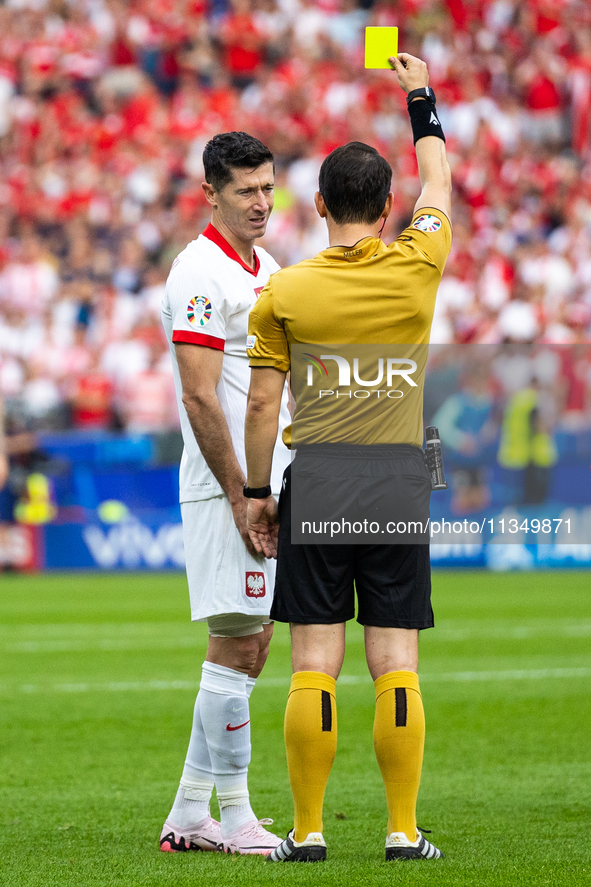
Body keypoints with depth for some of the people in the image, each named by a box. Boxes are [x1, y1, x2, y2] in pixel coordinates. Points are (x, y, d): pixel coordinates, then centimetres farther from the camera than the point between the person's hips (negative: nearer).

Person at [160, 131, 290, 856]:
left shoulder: (266, 271, 16)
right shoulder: (201, 273, -13)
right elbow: (199, 397, -19)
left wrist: (284, 488, 17)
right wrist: (241, 496, -20)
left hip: (265, 483, 9)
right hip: (225, 487, -9)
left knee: (253, 641, 10)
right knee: (235, 642, -7)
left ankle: (190, 815, 14)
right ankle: (234, 819, -2)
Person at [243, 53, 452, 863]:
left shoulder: (283, 293, -4)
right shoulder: (416, 269, -1)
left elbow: (262, 404, -2)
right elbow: (439, 186, 18)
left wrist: (256, 492, 7)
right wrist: (421, 99, 32)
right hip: (399, 478, 1)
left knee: (314, 665, 0)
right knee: (396, 665, 2)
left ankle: (307, 831, 0)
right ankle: (404, 831, 2)